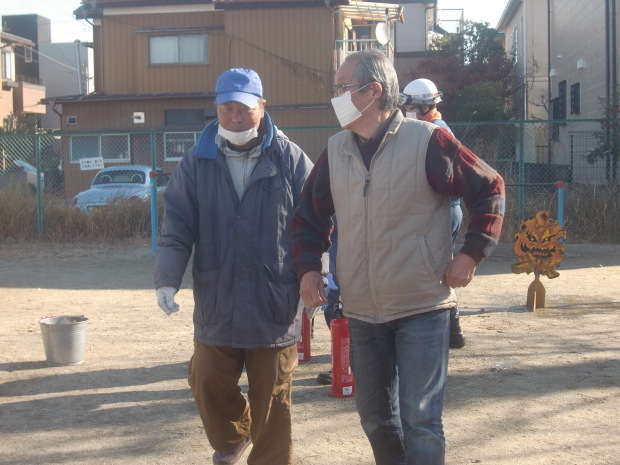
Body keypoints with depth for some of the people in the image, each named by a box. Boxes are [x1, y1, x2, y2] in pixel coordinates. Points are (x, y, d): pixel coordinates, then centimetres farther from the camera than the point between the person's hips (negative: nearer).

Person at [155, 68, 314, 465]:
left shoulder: (291, 159, -2)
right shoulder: (197, 163, 3)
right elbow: (176, 230, 2)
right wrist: (168, 279, -9)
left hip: (275, 306, -2)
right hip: (217, 305, 2)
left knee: (272, 396, 6)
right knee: (207, 382, 8)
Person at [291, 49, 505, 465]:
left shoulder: (427, 141, -11)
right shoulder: (335, 151, 5)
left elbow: (490, 188, -3)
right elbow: (310, 216, 15)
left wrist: (472, 254, -10)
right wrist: (309, 267, 0)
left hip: (423, 309, -5)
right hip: (362, 313, 5)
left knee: (420, 421, -5)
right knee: (376, 418, 15)